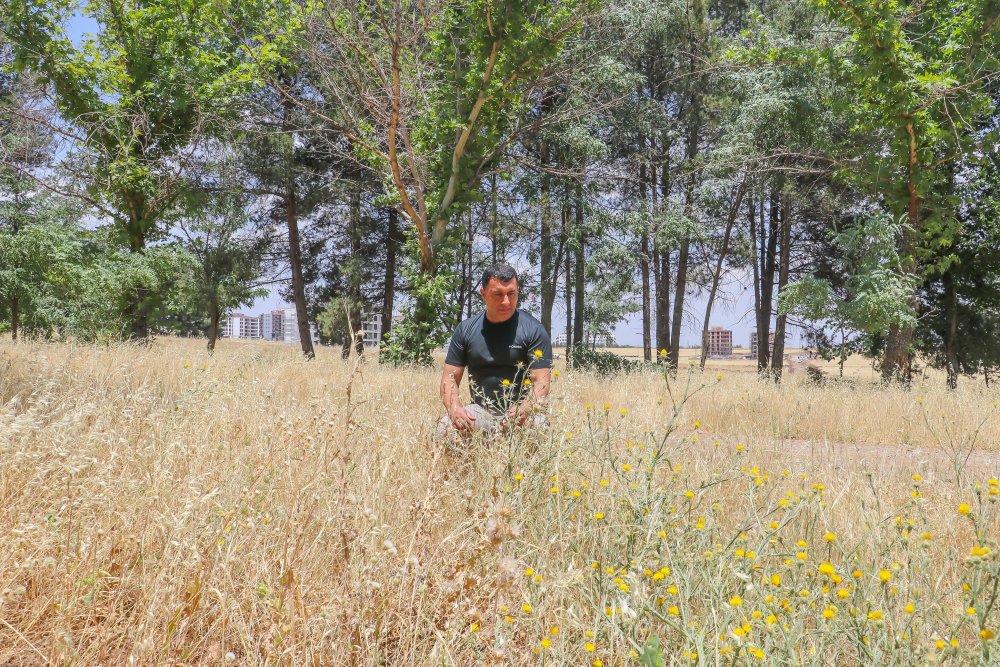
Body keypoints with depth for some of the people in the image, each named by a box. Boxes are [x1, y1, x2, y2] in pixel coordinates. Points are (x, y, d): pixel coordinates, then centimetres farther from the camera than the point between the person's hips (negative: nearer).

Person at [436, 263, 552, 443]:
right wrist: (454, 408, -16)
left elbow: (541, 382, -9)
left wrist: (523, 410, -31)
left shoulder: (533, 330, -3)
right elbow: (450, 378, 8)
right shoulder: (466, 330, 7)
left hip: (522, 411, -2)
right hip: (480, 411, 2)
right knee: (445, 429, -27)